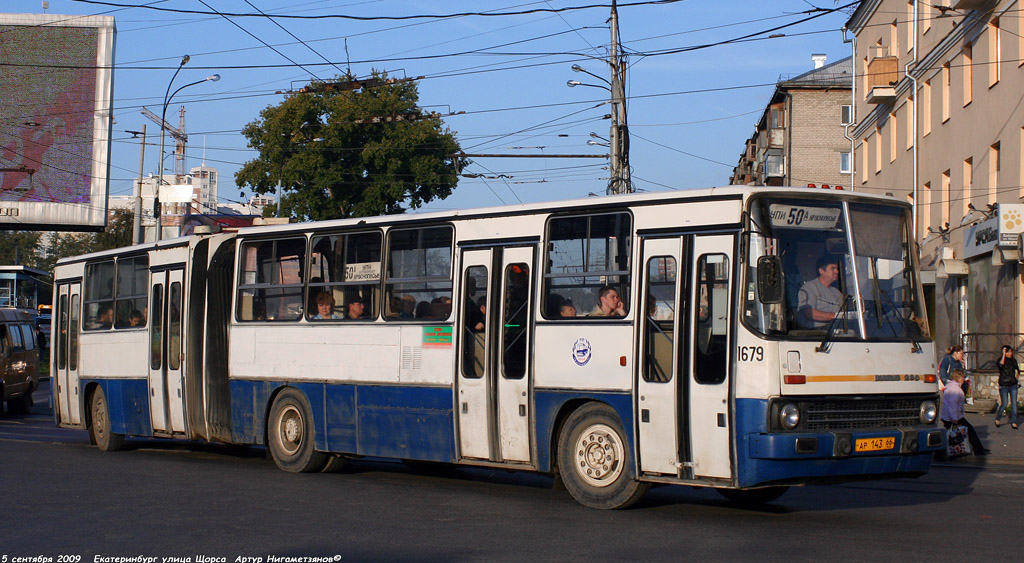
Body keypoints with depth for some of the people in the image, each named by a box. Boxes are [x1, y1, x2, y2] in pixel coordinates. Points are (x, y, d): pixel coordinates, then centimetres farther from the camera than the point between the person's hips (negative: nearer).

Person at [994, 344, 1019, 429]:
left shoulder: (1013, 360, 9)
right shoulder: (1001, 359, -4)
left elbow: (1017, 369, 26)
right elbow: (1001, 365, -28)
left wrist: (1017, 374, 8)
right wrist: (1004, 354, -24)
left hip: (1013, 385, 4)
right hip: (1004, 385, -4)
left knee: (1014, 404, 0)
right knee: (1004, 404, -6)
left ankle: (1013, 422, 7)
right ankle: (997, 419, 15)